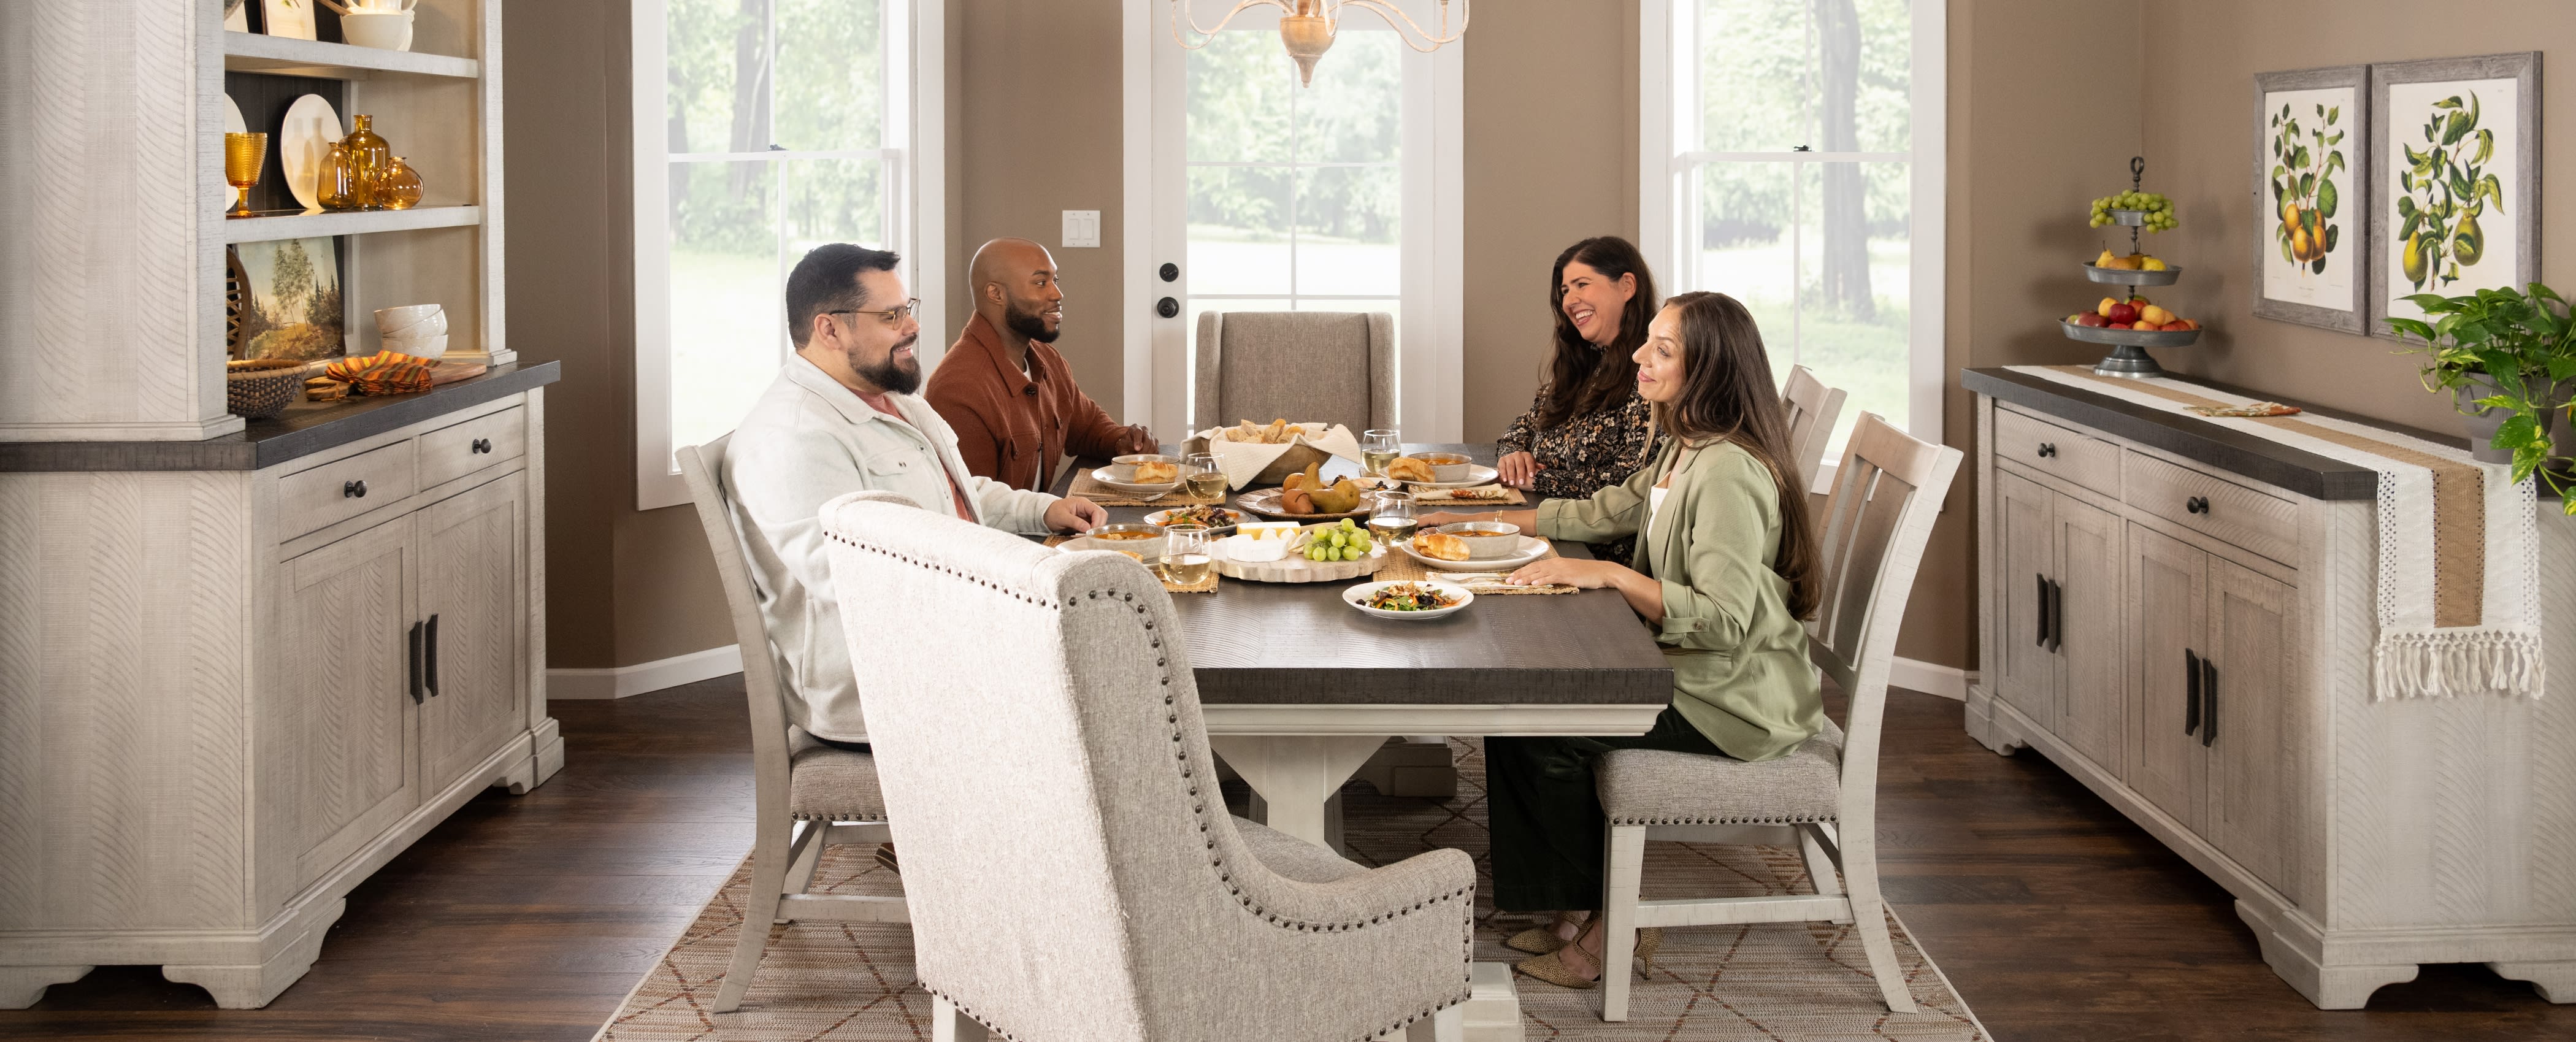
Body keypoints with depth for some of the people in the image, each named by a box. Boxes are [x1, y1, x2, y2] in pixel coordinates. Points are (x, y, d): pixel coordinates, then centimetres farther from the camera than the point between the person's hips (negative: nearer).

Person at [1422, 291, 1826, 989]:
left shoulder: (1728, 472, -23)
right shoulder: (1683, 453, 10)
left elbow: (1723, 618, -29)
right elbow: (1600, 513, 22)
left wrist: (1610, 575, -29)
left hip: (1733, 704, -10)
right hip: (1691, 674, 10)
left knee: (1531, 732, -12)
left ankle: (1610, 922, 5)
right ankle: (1571, 911, 10)